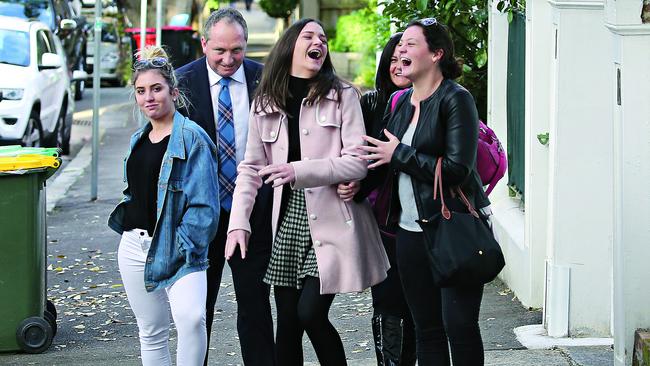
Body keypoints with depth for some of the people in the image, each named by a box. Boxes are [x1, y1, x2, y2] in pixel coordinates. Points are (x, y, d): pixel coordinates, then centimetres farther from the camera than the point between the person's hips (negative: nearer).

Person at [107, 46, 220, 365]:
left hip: (175, 247, -7)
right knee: (151, 332, 11)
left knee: (191, 318, -29)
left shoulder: (192, 138, -9)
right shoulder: (138, 139, 14)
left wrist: (182, 248, -18)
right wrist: (124, 225, 11)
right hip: (134, 244, 7)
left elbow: (203, 205, -13)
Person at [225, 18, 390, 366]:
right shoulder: (265, 103, 10)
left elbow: (358, 161, -9)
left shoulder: (342, 95, -1)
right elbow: (251, 168, 9)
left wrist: (299, 171, -20)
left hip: (331, 222, -4)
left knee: (311, 313, -12)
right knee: (287, 321, 6)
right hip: (287, 223, 4)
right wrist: (238, 223, -3)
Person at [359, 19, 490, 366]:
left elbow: (457, 169, -19)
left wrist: (399, 154, -13)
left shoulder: (455, 99, -10)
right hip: (411, 231, 7)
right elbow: (384, 162, 22)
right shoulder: (400, 103, 13)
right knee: (426, 327, 11)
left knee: (459, 325, -7)